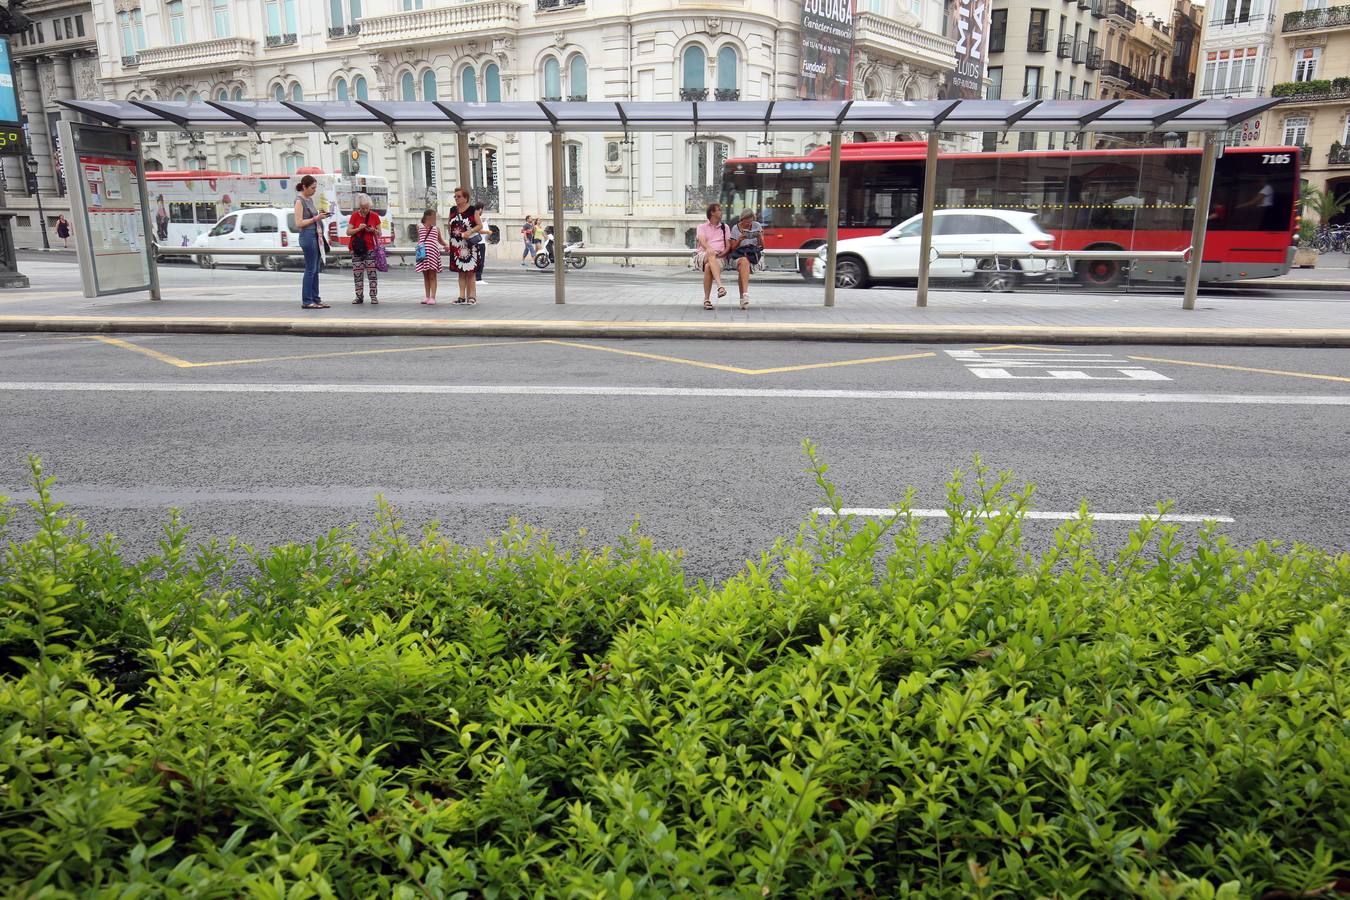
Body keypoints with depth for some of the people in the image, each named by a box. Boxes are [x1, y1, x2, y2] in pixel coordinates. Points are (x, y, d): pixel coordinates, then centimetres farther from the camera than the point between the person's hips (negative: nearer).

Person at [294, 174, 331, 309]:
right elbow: (299, 223, -16)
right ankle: (306, 301, -3)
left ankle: (315, 299, 14)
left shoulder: (310, 199, 15)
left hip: (315, 235, 9)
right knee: (310, 270, -7)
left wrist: (320, 216, 8)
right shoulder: (299, 201, -11)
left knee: (315, 270, 10)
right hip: (307, 236, -9)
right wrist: (316, 218, -17)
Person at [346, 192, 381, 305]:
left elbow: (379, 233, 10)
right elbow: (348, 232, 3)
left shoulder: (375, 216, 5)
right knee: (357, 274, -2)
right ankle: (359, 297, 3)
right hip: (357, 249, 0)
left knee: (372, 273, -7)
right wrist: (358, 229, -13)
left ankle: (374, 297, -4)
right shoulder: (355, 216, 3)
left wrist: (373, 230, -11)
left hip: (370, 248, 0)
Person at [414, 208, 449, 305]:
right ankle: (427, 296, 15)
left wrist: (446, 245, 6)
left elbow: (440, 240, 23)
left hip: (433, 253, -1)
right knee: (426, 276, 8)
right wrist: (419, 246, 2)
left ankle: (432, 297, -3)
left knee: (432, 276, -3)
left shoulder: (436, 229, 11)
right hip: (423, 254, 1)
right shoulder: (420, 227, 11)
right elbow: (419, 239, 21)